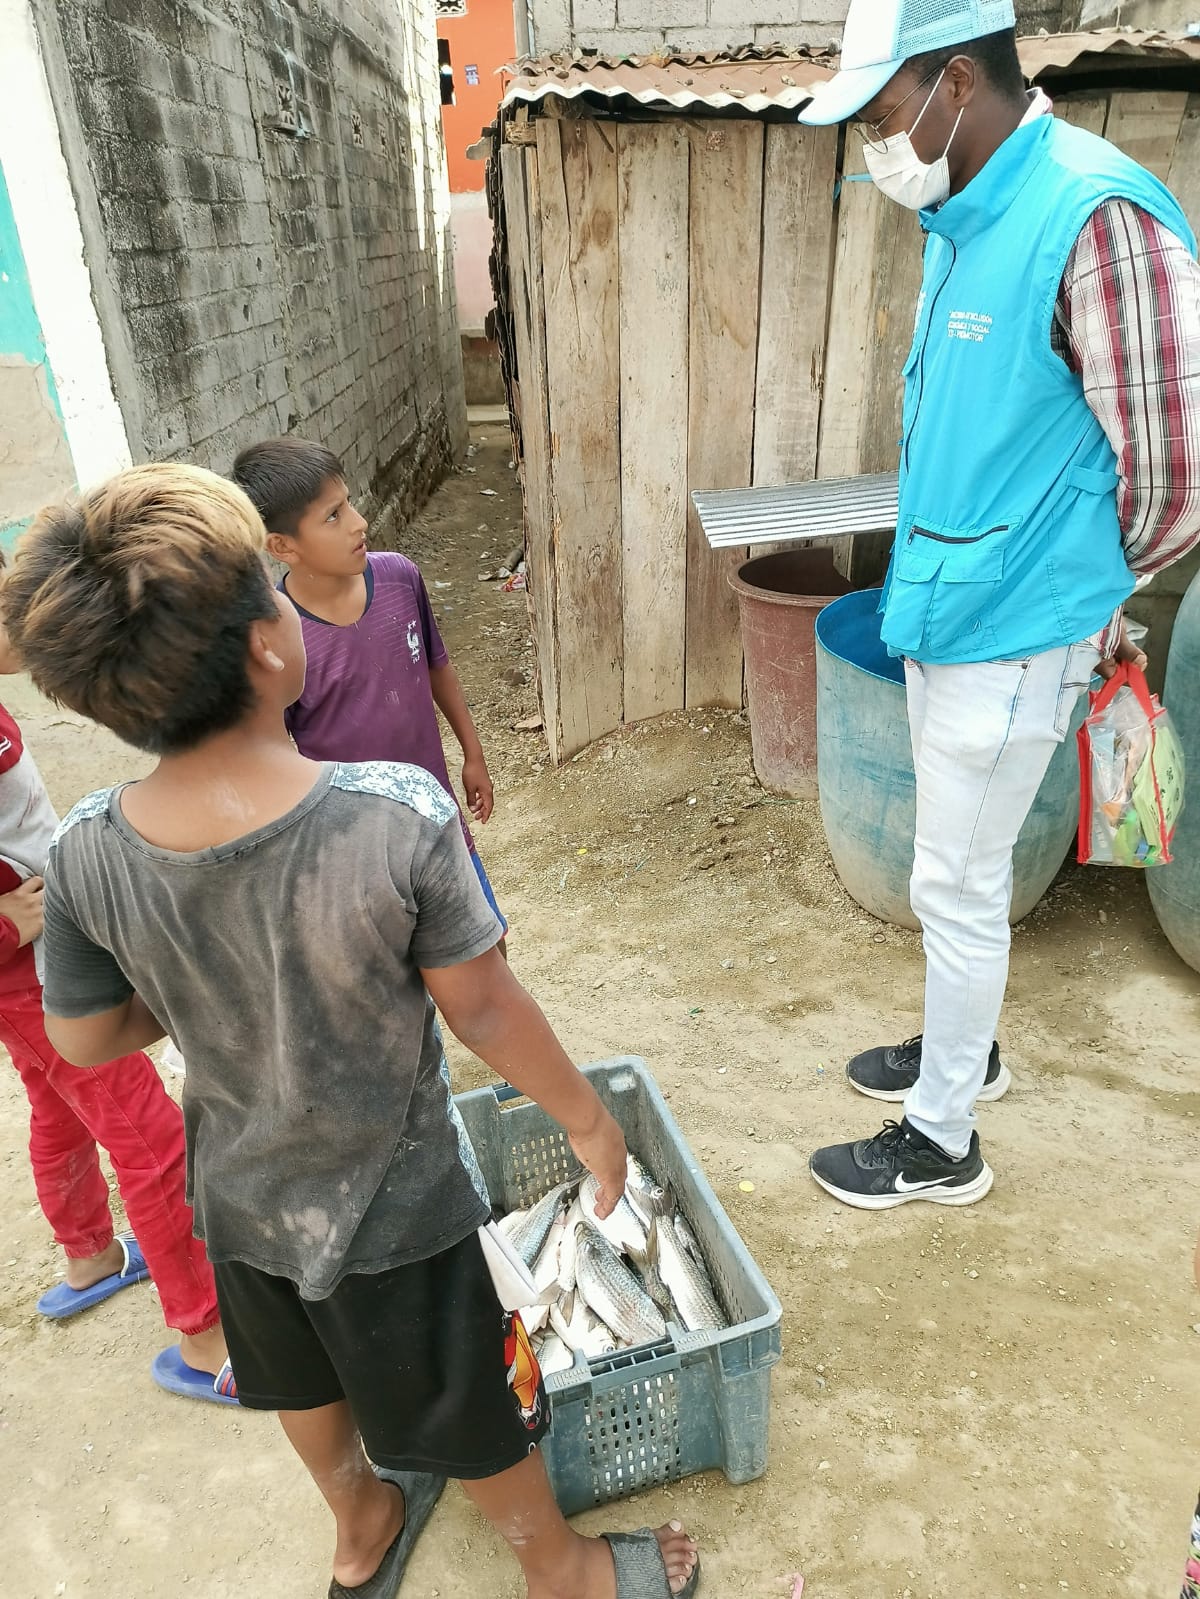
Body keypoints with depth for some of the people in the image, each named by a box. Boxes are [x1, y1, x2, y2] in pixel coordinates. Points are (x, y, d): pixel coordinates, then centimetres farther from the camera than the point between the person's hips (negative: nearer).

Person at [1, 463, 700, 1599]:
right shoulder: (399, 814, -35)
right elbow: (481, 1008, -24)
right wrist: (587, 1119, -6)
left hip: (238, 1196, 4)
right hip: (397, 1206, -4)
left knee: (304, 1378, 33)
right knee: (469, 1408, 23)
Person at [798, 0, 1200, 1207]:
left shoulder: (1097, 217, -20)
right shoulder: (962, 218, 8)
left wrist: (1091, 596, 0)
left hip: (1009, 633, -8)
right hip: (944, 611, 8)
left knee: (957, 884, 4)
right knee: (961, 868, 21)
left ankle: (942, 1144, 25)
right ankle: (964, 1048, 44)